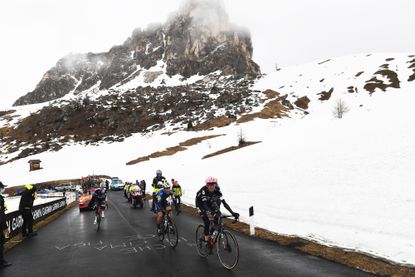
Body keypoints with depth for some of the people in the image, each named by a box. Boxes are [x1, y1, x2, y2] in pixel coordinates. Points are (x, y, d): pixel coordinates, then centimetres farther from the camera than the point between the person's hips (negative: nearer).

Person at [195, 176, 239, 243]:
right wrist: (212, 213, -59)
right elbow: (204, 205, -43)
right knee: (207, 222, -17)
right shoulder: (203, 191, -36)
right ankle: (206, 239, -3)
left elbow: (224, 202, -29)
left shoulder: (217, 190, -26)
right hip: (201, 203, -4)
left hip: (210, 202, 4)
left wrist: (232, 213, -39)